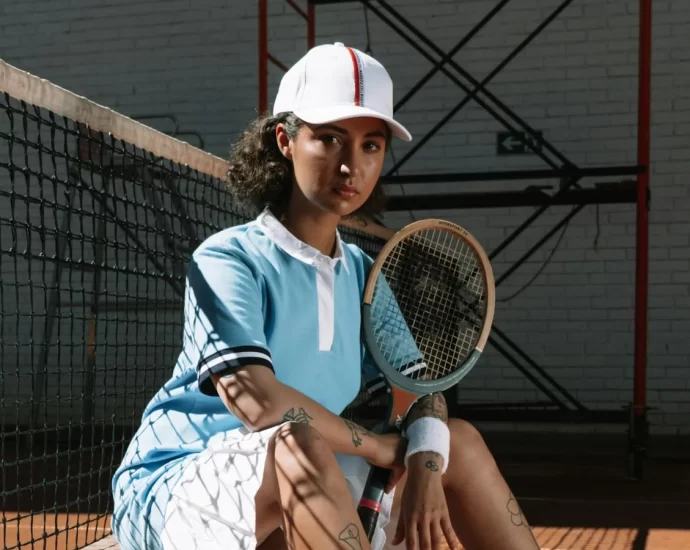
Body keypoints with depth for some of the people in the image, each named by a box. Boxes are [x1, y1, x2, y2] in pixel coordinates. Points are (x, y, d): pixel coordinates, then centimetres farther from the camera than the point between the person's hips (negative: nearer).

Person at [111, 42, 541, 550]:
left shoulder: (361, 273, 7)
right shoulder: (228, 259, -15)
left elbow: (419, 385, 7)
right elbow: (257, 400, -28)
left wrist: (424, 461, -16)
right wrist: (381, 448, -15)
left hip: (307, 501, 7)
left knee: (458, 441, 8)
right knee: (296, 445, -37)